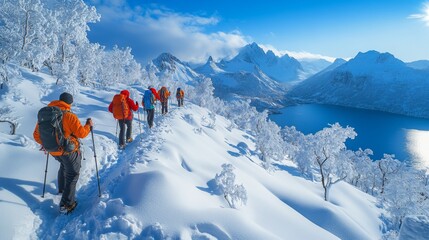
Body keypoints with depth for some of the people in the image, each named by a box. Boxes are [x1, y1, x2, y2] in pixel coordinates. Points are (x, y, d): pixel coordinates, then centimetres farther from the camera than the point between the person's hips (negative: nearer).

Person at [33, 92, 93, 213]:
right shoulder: (69, 116, -21)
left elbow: (37, 135, 5)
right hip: (69, 150, -6)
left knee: (64, 165, 34)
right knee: (72, 174, 7)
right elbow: (81, 133, -18)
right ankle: (66, 204, 6)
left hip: (53, 151, 6)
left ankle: (62, 188, 49)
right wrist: (89, 125, 0)